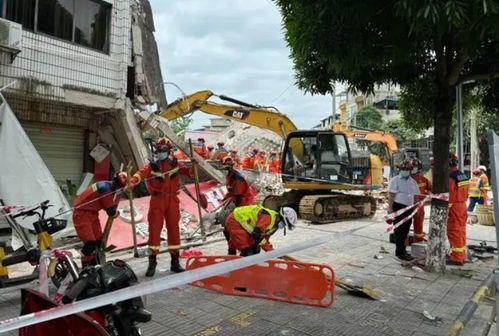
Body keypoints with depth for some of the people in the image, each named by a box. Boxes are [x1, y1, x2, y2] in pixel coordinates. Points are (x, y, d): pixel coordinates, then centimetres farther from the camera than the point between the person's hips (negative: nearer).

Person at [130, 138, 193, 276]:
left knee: (174, 229, 6)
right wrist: (131, 182, -33)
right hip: (157, 200, -2)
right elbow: (141, 173, -14)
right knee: (154, 229, -5)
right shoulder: (152, 166, 2)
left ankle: (175, 261, 18)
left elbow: (188, 171, 11)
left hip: (172, 200, 2)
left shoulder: (175, 164, 8)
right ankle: (152, 262, 5)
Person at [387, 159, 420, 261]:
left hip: (409, 208, 7)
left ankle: (400, 249, 27)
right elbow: (391, 195, -12)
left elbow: (415, 196, 18)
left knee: (405, 230, 13)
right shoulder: (395, 180, -6)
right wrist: (390, 207, -18)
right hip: (398, 207, -7)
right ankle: (401, 253, -1)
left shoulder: (413, 182, 13)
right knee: (399, 230, -4)